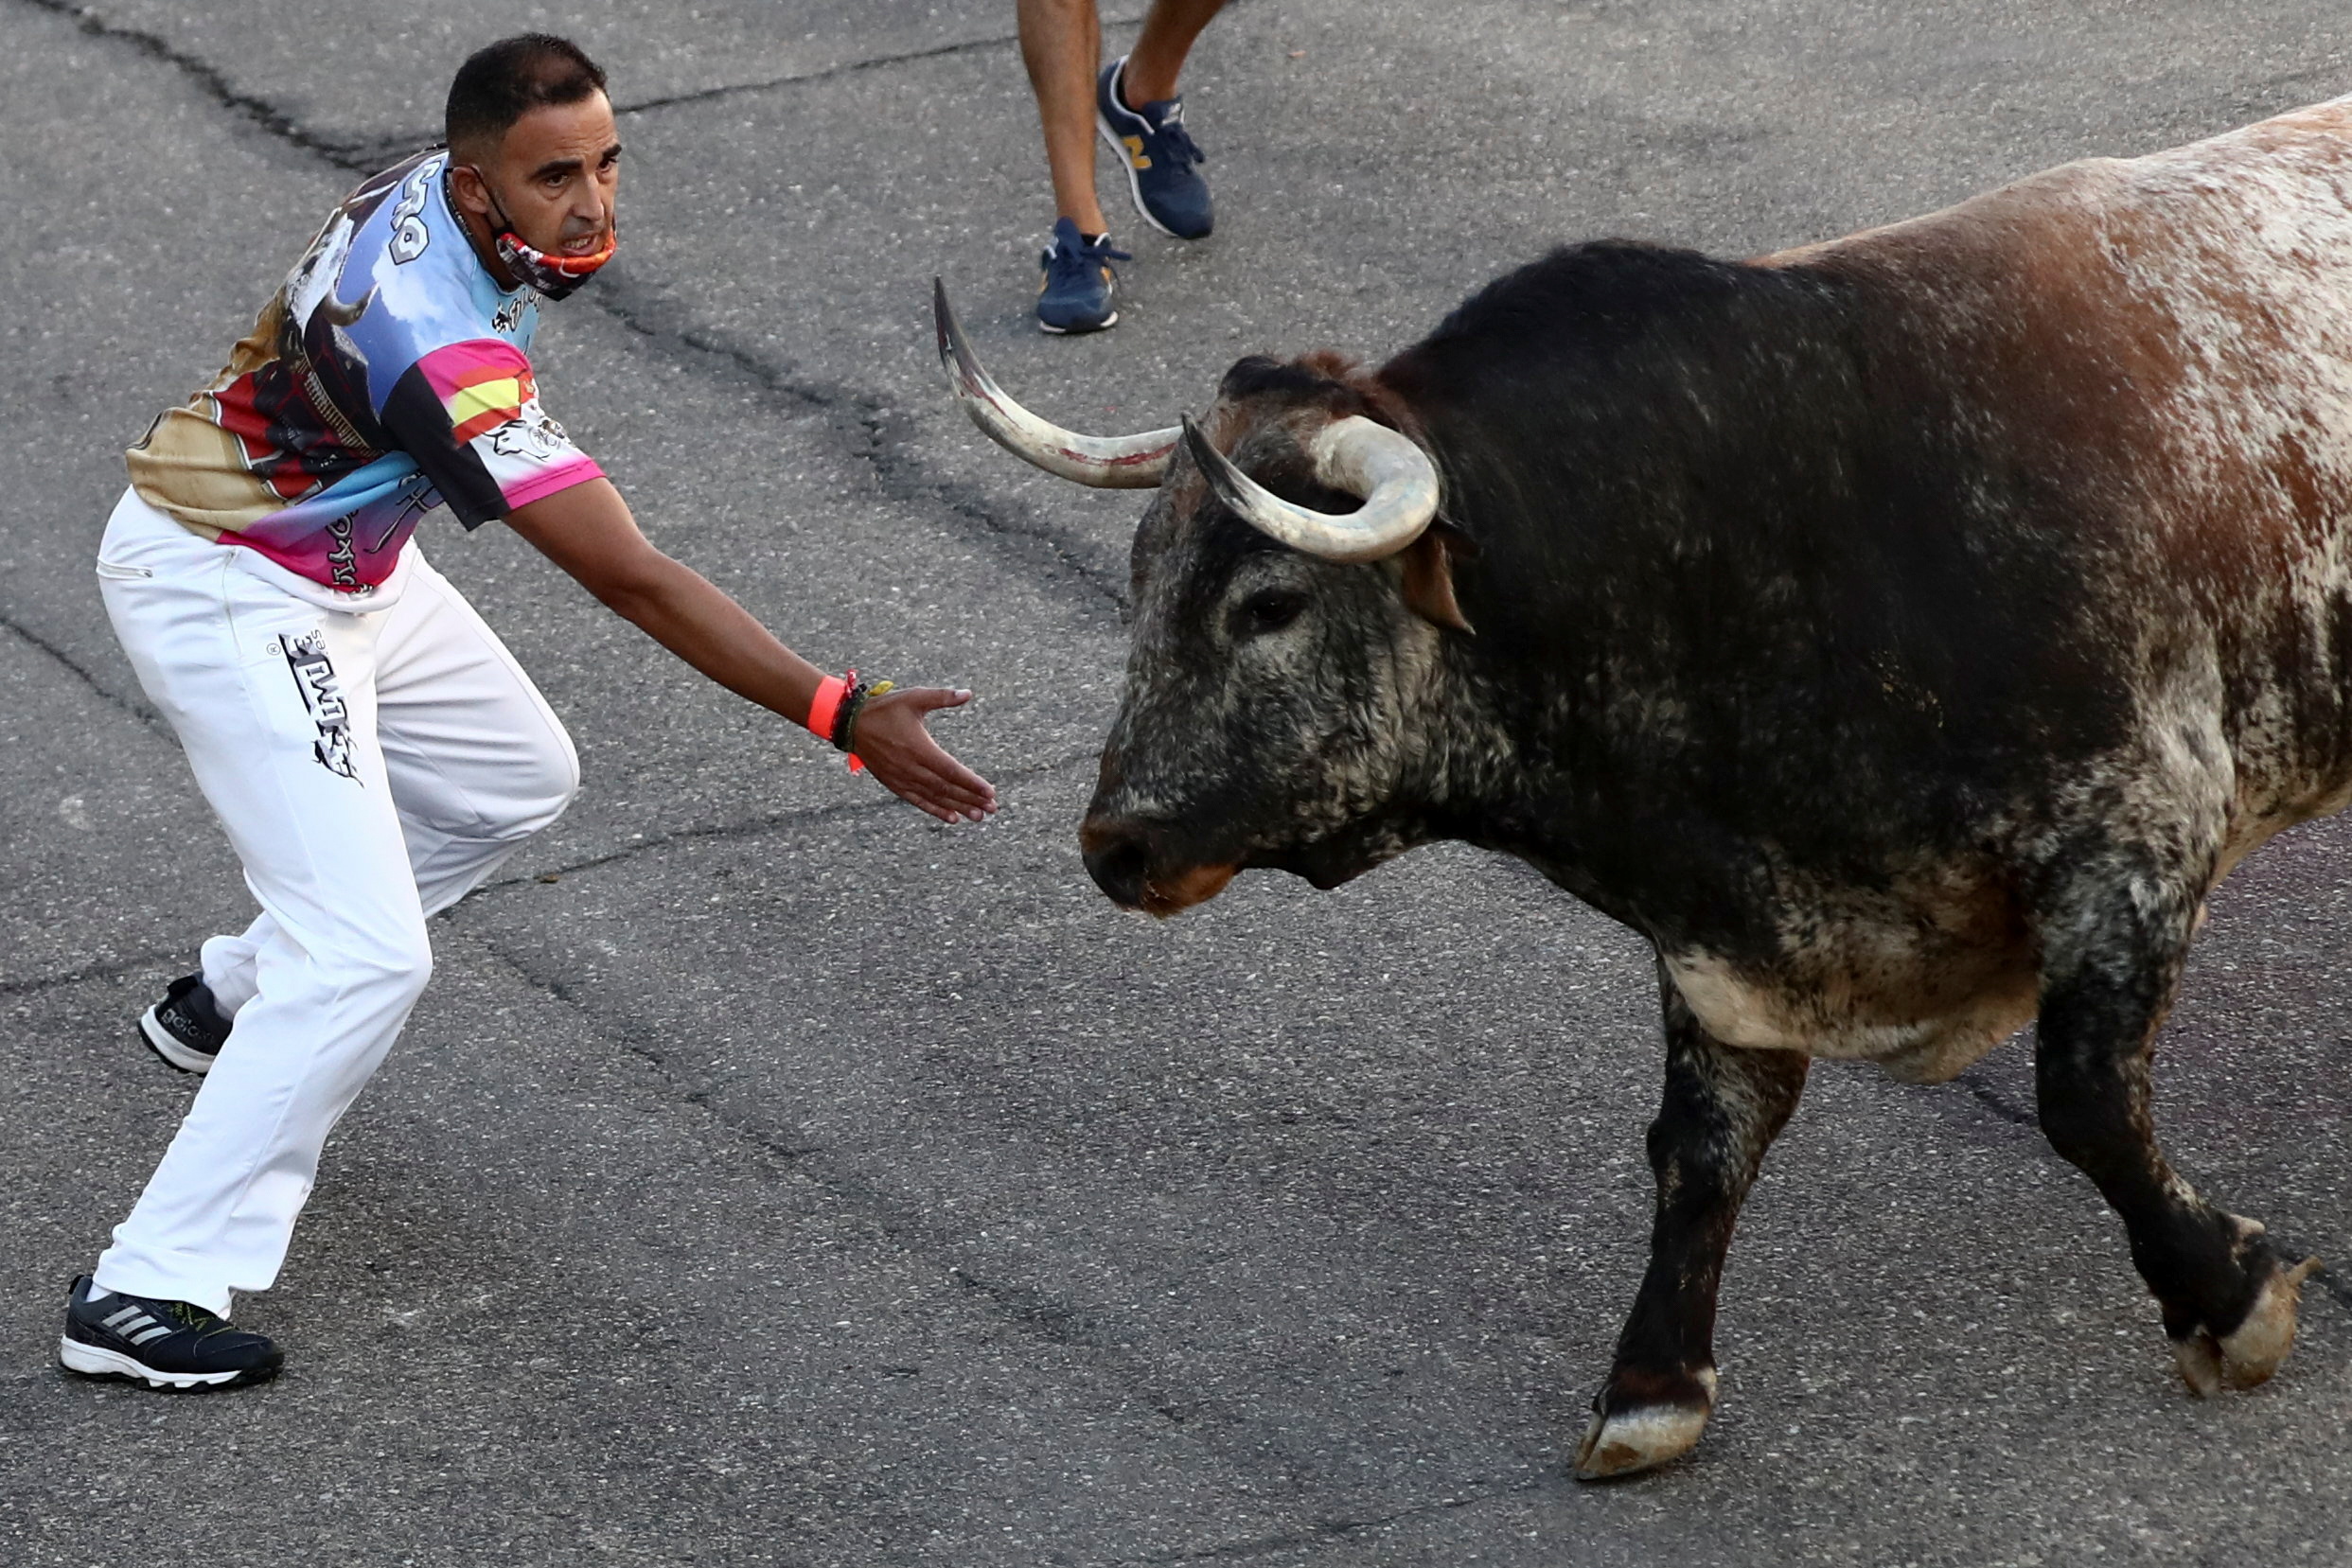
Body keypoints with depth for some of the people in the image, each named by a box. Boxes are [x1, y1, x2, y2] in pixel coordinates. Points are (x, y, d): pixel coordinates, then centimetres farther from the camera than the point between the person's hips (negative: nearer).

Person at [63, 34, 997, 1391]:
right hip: (224, 595, -9)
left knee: (518, 780, 23)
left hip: (343, 560, 9)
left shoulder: (440, 194, -11)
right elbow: (632, 580, -38)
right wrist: (844, 718, -38)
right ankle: (149, 1297, -13)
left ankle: (234, 1004, 36)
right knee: (368, 955, -16)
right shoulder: (439, 344, -38)